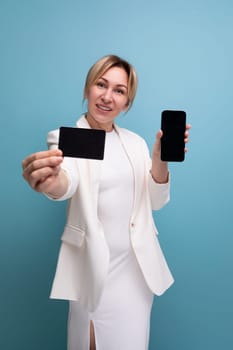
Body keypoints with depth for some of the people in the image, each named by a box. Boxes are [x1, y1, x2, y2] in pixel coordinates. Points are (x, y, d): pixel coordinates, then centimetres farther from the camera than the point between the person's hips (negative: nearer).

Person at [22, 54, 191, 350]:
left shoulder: (135, 142, 7)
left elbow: (155, 202, 2)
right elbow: (68, 182, -27)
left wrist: (161, 159, -16)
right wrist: (51, 183, -52)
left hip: (137, 264, 4)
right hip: (93, 265, -3)